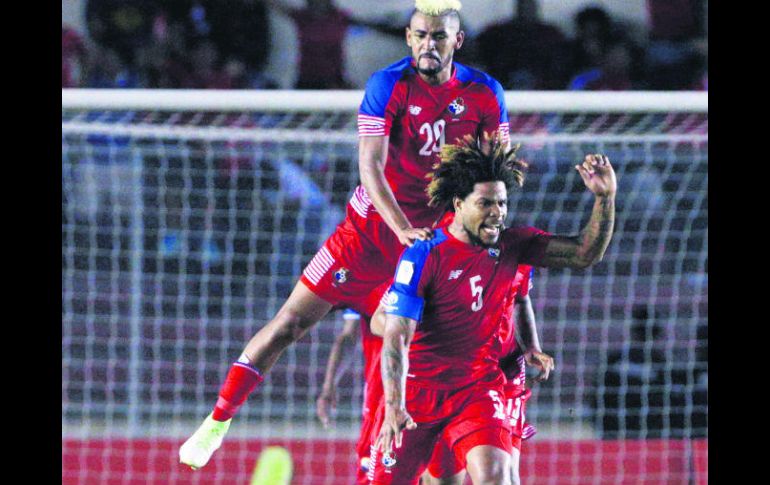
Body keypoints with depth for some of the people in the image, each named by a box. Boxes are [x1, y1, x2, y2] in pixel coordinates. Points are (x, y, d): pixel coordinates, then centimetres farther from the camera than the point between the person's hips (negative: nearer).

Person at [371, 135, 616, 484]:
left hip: (479, 389, 2)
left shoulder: (511, 246, -2)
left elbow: (585, 254, -5)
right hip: (416, 390, -2)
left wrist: (604, 198, -22)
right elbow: (397, 337, -20)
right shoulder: (424, 256, -16)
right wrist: (394, 407, -32)